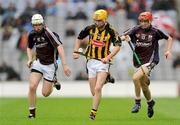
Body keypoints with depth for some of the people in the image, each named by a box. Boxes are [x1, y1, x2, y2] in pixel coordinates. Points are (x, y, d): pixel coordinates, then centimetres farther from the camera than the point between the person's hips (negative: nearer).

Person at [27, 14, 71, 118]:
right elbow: (29, 48, 19)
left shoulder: (48, 33, -23)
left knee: (45, 93, 2)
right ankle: (32, 112, 1)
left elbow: (60, 47, -32)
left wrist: (64, 65, -40)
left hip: (50, 65, -4)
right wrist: (30, 59, -1)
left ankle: (54, 80, 35)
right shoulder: (32, 35, -2)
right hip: (38, 63, 4)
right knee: (32, 86, -16)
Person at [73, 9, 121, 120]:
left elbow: (117, 46, -13)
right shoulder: (90, 28, 0)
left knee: (97, 88, -16)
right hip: (91, 61, 4)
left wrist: (108, 57, -24)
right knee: (93, 92, 6)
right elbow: (80, 38, 16)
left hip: (103, 62, -4)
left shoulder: (111, 31, -10)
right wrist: (76, 51, 7)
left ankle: (94, 112, -7)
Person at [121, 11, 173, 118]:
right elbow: (123, 37, -10)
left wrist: (168, 51, -2)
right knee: (143, 85, 15)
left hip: (150, 60, -5)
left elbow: (169, 38, 9)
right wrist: (125, 38, -33)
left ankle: (137, 102, -10)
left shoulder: (155, 32, -5)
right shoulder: (136, 30, 0)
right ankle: (150, 102, 42)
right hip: (138, 60, 5)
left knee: (136, 77, -25)